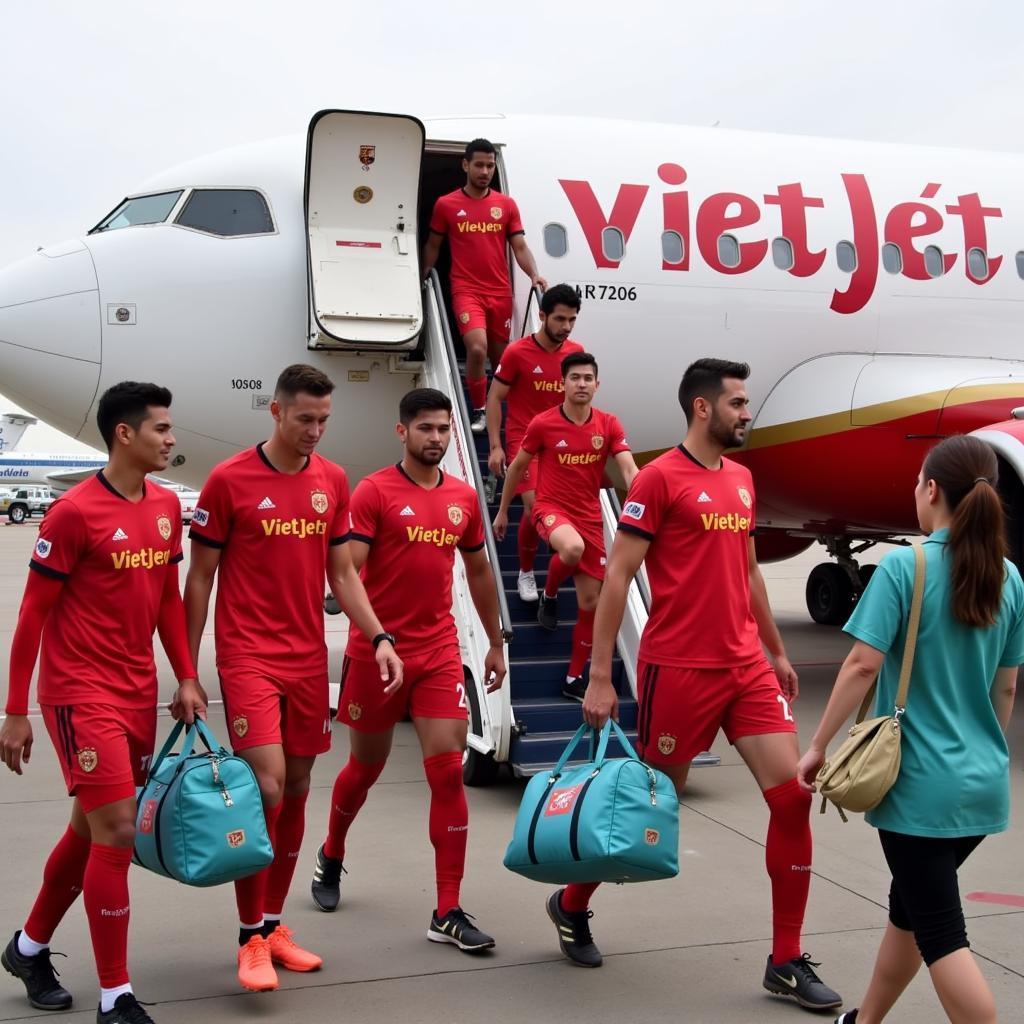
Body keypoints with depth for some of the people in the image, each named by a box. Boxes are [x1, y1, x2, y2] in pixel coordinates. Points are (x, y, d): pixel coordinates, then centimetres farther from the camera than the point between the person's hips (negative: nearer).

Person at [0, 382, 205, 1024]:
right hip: (82, 694, -7)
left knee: (92, 829, 17)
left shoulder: (166, 506, 7)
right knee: (117, 834, -9)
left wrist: (186, 677, 9)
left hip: (140, 692, 8)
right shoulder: (75, 512, -14)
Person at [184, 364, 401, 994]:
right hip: (248, 658, -5)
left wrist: (380, 638, 1)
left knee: (297, 791, 9)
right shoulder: (230, 480, -6)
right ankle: (251, 940, 2)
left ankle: (274, 926, 24)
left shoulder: (333, 481, 7)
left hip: (310, 659, 5)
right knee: (267, 787, -13)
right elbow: (200, 579, -1)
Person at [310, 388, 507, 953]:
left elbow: (478, 571, 18)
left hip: (440, 651, 3)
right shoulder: (374, 492, -8)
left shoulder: (463, 497, 7)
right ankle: (331, 855, 44)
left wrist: (495, 642, 21)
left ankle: (448, 914, 2)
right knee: (366, 766, 13)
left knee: (448, 771, -5)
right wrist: (376, 634, -27)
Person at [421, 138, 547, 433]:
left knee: (500, 355, 10)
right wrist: (423, 276, 5)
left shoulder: (506, 204, 8)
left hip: (500, 292, 3)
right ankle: (479, 411, -5)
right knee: (477, 348, -22)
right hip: (466, 290, -3)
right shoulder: (446, 205, 3)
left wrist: (534, 275, -10)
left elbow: (520, 246, 6)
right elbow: (433, 245, 14)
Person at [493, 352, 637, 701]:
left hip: (590, 517, 3)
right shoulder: (542, 424, -8)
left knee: (591, 602, 3)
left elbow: (629, 469, -11)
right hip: (551, 508, -3)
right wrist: (502, 511, 11)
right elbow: (517, 467, 5)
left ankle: (574, 678, 19)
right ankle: (549, 595, -4)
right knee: (573, 548, -39)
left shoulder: (609, 425, -2)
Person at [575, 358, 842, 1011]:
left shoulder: (741, 478, 13)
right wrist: (600, 678, -14)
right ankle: (572, 906, 32)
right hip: (679, 670, -7)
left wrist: (777, 651, 23)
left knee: (793, 797, -1)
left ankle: (787, 963, 11)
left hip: (747, 667, 7)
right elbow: (617, 578, -11)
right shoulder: (660, 478, -10)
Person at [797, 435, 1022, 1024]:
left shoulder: (904, 566, -14)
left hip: (922, 783, -6)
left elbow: (863, 666, -18)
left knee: (941, 932, 2)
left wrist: (818, 746, -8)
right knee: (912, 903, 22)